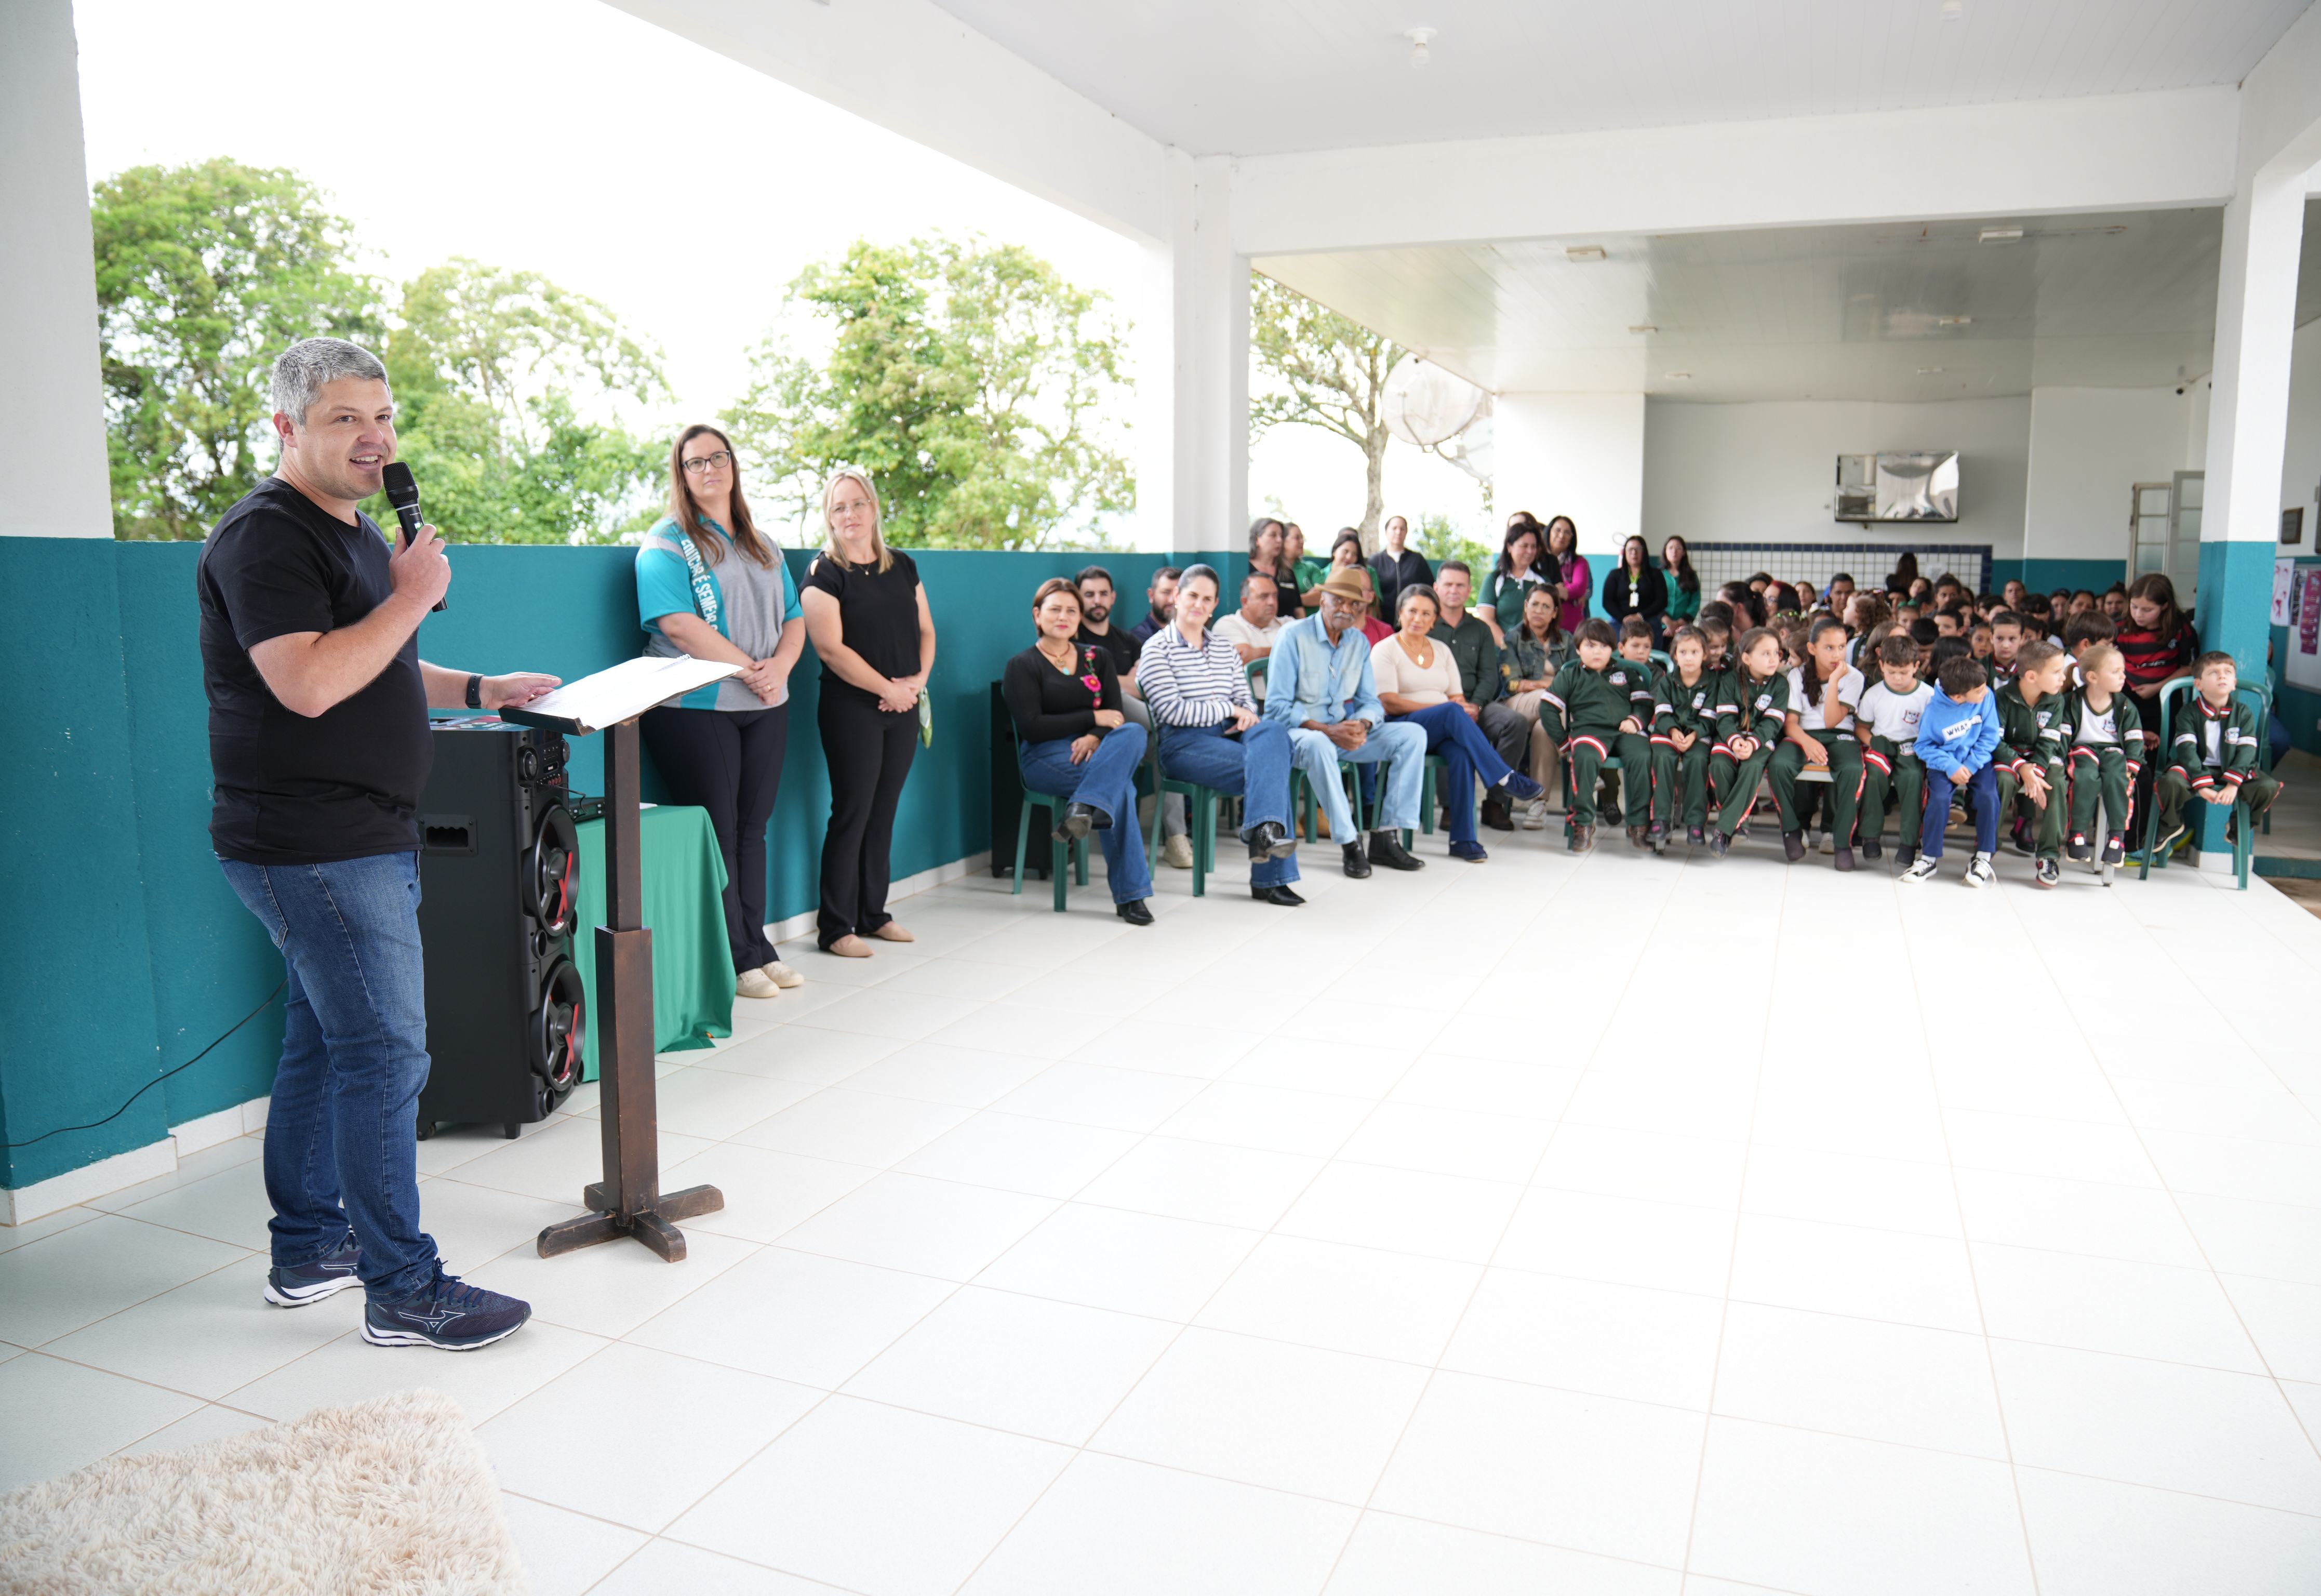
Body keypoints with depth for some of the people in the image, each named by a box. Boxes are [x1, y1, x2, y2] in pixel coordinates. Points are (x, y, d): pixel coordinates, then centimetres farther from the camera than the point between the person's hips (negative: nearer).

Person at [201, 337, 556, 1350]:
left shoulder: (352, 532, 19)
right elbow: (309, 684, -27)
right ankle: (404, 1294, 1)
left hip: (355, 840, 10)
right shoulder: (267, 537, -14)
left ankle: (307, 1249, 29)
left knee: (322, 1047, 17)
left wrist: (478, 690, 17)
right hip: (315, 847, -10)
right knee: (385, 1056, -8)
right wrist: (413, 595, -18)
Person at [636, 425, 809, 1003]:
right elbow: (678, 624, -15)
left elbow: (794, 618, 14)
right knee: (716, 831, -2)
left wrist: (780, 664, -7)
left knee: (752, 826, 10)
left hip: (765, 706, 6)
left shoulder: (762, 547, 18)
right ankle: (735, 959, 4)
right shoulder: (666, 543, -2)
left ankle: (757, 944, 18)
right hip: (695, 707, -6)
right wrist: (748, 668, -17)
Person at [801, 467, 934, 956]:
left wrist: (919, 678, -3)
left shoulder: (903, 567, 12)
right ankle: (834, 928, 3)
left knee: (884, 812, 11)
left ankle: (873, 914, 22)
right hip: (851, 710, -5)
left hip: (902, 710, 5)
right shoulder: (824, 572, -5)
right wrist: (887, 688, -13)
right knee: (852, 814, -4)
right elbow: (830, 647, -14)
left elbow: (925, 630, 15)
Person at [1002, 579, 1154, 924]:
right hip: (1045, 757, -4)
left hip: (1094, 748, 4)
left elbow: (1116, 714, 6)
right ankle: (1129, 893, -38)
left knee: (1134, 734, -34)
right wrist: (1093, 718, -11)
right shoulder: (1022, 666, 5)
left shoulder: (1097, 658, 19)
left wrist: (1096, 737, -18)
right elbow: (1032, 727, -8)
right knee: (1119, 783, -35)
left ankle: (1084, 810, -49)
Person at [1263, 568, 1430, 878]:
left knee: (1413, 735, -11)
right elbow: (1277, 707, -16)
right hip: (1300, 730, -6)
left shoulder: (1359, 642, 8)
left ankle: (1385, 837, -15)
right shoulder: (1293, 637, -11)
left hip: (1346, 730, 6)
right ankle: (1351, 843, -32)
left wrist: (1362, 725, -17)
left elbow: (1371, 701, 8)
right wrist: (1327, 730, -26)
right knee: (1318, 746, -41)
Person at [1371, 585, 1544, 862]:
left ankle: (1463, 839, -33)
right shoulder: (1385, 650, 3)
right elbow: (1389, 704, -10)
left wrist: (1463, 710, -13)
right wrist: (1447, 709, -16)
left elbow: (1458, 697, 14)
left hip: (1442, 733, 4)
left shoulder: (1441, 650, 20)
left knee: (1462, 752, -33)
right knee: (1452, 712, -34)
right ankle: (1505, 780, -29)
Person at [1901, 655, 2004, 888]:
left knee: (1988, 795, -22)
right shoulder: (1935, 710, -18)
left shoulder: (1986, 697, -11)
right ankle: (1929, 858, -8)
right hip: (1945, 760, -2)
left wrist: (1970, 766, -15)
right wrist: (1951, 767, -22)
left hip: (1978, 760, 2)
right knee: (1939, 798, -24)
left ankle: (1983, 859, -7)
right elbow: (1925, 746, -9)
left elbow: (1989, 736, -5)